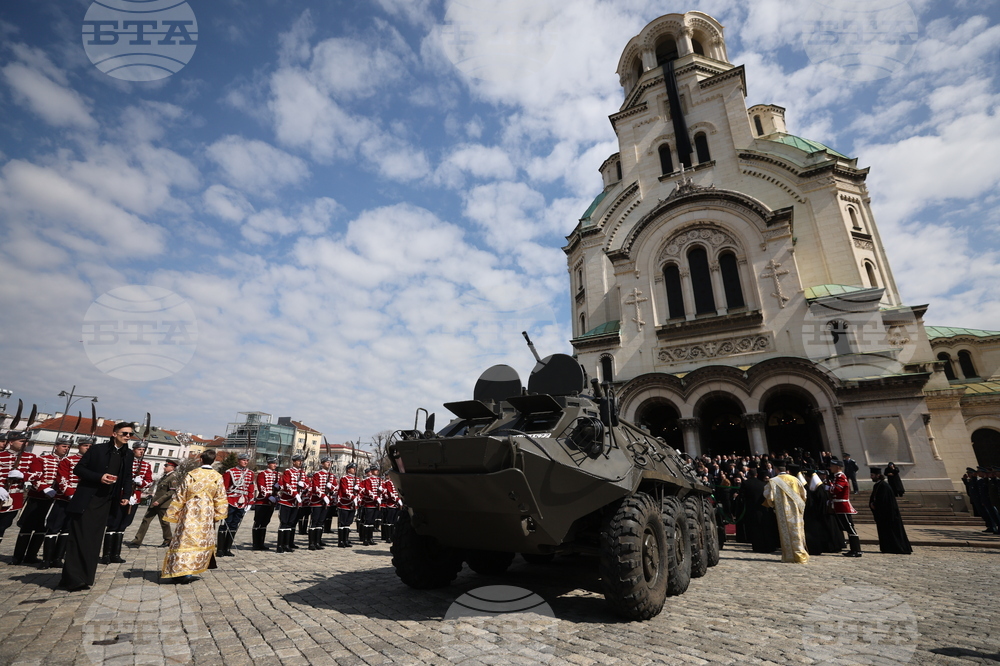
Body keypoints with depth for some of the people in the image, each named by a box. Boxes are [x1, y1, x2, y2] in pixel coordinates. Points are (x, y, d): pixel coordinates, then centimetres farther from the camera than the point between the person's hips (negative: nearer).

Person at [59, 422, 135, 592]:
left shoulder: (128, 455, 8)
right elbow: (78, 469, -5)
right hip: (86, 500, -4)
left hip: (106, 502, 4)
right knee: (79, 538, -3)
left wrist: (126, 495, -1)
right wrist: (99, 477, -19)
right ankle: (72, 578, 4)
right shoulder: (98, 449, -4)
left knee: (94, 540, 6)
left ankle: (84, 578, 13)